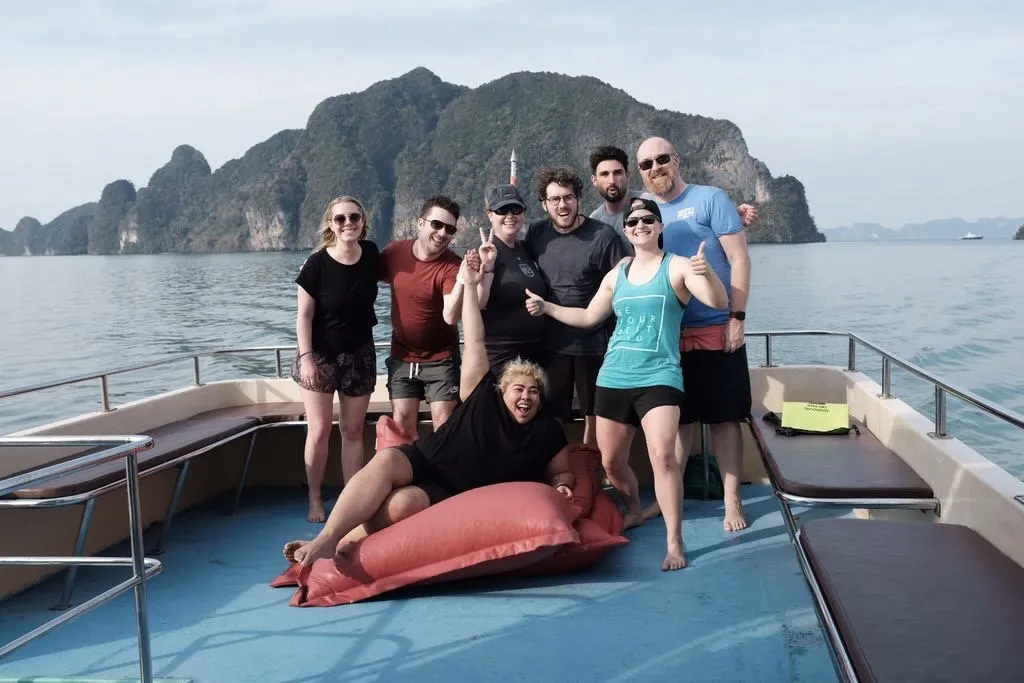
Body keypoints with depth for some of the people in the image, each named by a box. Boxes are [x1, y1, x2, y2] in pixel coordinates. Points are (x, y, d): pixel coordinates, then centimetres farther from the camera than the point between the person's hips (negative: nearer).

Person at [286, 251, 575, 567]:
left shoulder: (548, 431, 6)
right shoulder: (484, 397, 5)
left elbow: (561, 473, 18)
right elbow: (475, 342, 3)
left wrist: (561, 486, -8)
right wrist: (469, 285, 2)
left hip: (453, 493, -1)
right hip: (423, 461, 1)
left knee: (403, 503, -35)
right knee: (386, 459, -34)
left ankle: (337, 546, -27)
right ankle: (324, 540, -39)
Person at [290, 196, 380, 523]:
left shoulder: (371, 254, -5)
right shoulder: (317, 264, -15)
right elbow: (304, 316, -12)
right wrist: (306, 357, -17)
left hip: (359, 354, 3)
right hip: (320, 354, -3)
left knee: (353, 430, 9)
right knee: (319, 431, 0)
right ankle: (315, 500, 15)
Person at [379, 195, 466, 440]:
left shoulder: (452, 266, -18)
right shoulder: (394, 251, -6)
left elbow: (451, 316, -31)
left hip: (441, 359, -4)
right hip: (401, 357, 4)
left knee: (444, 424, -4)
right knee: (401, 422, 6)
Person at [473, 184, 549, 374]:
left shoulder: (526, 250, 12)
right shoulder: (485, 251, -10)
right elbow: (478, 303, -22)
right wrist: (487, 266, -33)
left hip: (533, 352, 8)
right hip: (498, 356, -8)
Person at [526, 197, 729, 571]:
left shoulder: (677, 266, -2)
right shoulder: (616, 275, 13)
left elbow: (719, 302, -15)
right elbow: (589, 317, 22)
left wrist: (706, 272, -34)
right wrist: (546, 307, 14)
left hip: (659, 376, -5)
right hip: (614, 378, 5)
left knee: (662, 455, -21)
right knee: (611, 462, 11)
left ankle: (674, 543, -12)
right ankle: (635, 512, 39)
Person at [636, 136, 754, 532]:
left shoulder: (711, 199, -3)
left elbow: (739, 259, -6)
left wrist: (737, 318, -13)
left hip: (716, 331, -4)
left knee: (723, 418, 3)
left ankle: (732, 501, 13)